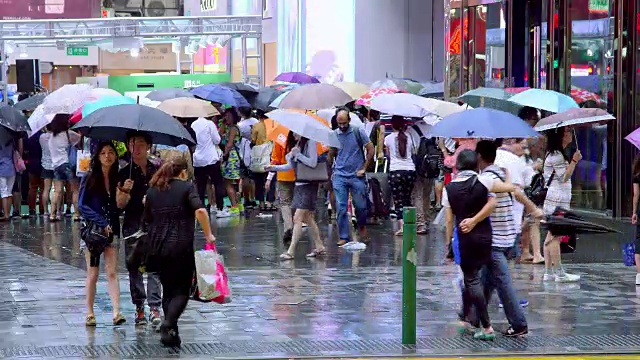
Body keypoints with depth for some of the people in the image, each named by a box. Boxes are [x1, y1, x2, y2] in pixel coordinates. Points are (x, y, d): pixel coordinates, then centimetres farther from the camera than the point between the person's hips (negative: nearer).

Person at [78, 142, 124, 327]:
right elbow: (82, 205, -6)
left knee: (112, 272, -5)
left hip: (111, 230, 2)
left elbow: (120, 206, 10)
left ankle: (116, 312, -12)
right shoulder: (90, 179, -2)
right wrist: (102, 222, -13)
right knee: (93, 273, 1)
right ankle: (90, 313, 8)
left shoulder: (117, 179, 7)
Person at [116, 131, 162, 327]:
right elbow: (120, 204, -2)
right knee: (134, 267, 3)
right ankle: (139, 307, 11)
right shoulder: (125, 173, 3)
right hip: (133, 224, 0)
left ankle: (154, 307, -11)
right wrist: (124, 191, -21)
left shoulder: (157, 171, 8)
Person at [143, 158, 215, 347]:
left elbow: (148, 220, 17)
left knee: (168, 290, 16)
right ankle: (168, 324, -21)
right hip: (181, 247, -5)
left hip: (157, 248, 5)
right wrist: (208, 235, -9)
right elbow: (200, 211, -17)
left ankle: (171, 332, 12)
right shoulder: (187, 187, -1)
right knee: (181, 290, 1)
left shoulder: (152, 190, 13)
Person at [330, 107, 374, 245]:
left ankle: (362, 226, 35)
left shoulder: (358, 132, -3)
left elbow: (370, 150, 0)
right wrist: (332, 170, 5)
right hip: (339, 176, 1)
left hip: (356, 176, -1)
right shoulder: (333, 135, 4)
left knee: (360, 206, 6)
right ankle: (344, 237, 2)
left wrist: (364, 168, -4)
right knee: (341, 207, -3)